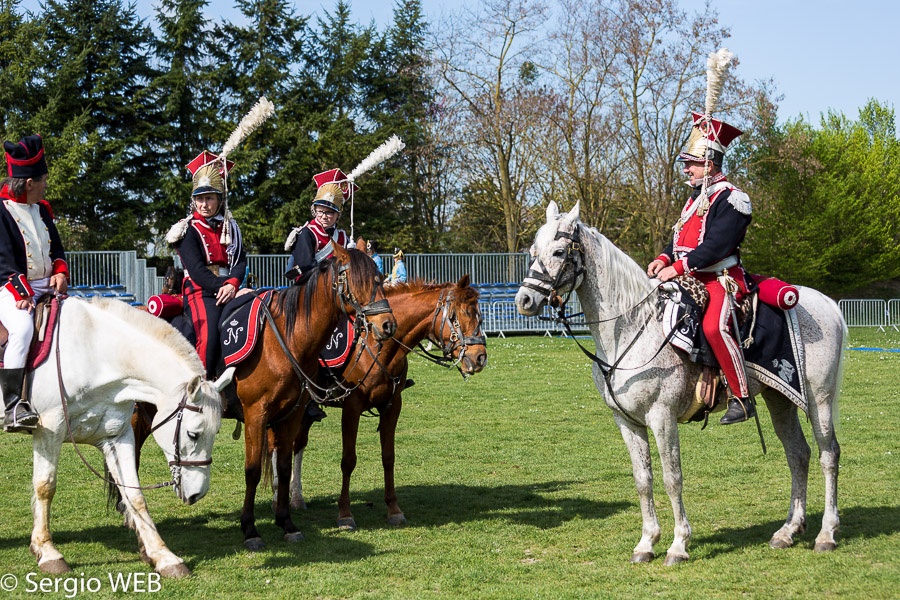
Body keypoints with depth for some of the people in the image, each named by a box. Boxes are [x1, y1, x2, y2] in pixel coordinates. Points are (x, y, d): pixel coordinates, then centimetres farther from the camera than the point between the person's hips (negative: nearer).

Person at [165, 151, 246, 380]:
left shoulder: (230, 227, 17)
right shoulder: (188, 230, 1)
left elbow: (241, 260, 5)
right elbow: (196, 270, -10)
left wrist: (232, 284, -14)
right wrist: (221, 286, -19)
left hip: (227, 290, 6)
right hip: (200, 291, -6)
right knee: (207, 336, -27)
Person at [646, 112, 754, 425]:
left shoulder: (730, 200, -11)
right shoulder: (696, 198, 19)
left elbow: (716, 246, -21)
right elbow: (680, 237, 20)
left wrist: (678, 267, -25)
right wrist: (664, 259, 0)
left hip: (722, 279, -10)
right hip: (692, 280, 10)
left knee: (713, 326, -33)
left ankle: (742, 399, -25)